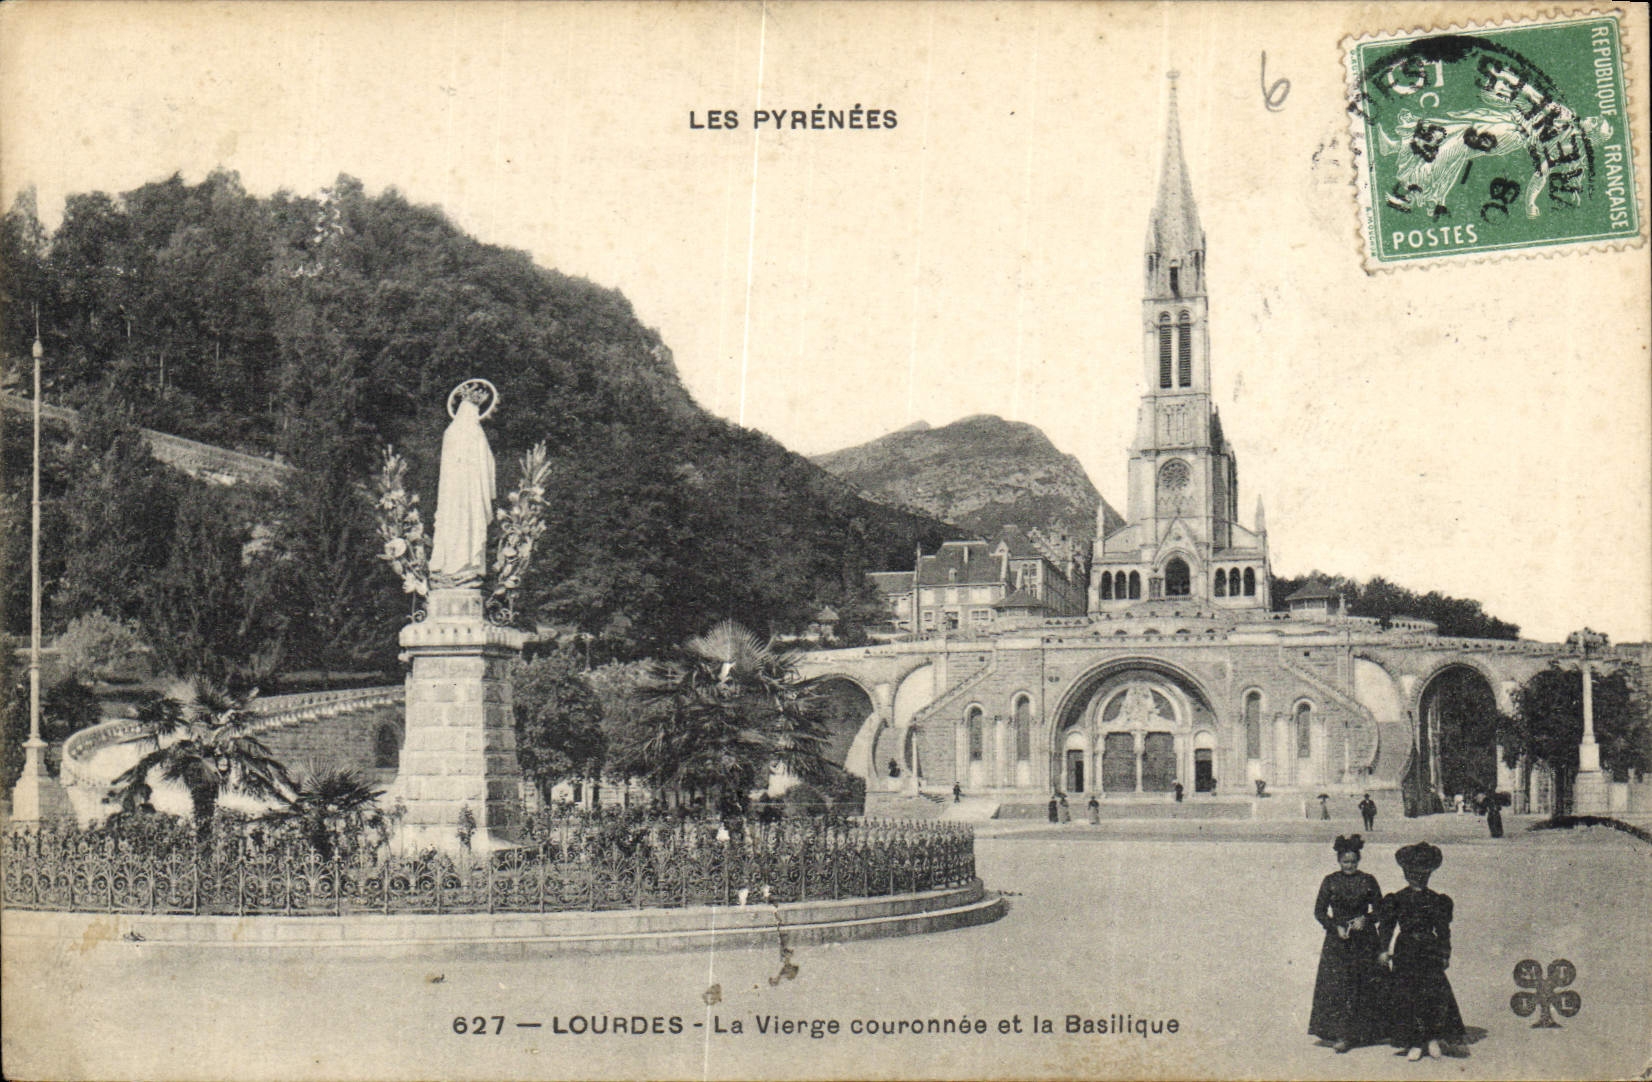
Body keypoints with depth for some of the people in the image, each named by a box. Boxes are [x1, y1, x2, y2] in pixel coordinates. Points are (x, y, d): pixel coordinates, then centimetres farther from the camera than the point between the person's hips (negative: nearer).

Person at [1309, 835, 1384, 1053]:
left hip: (1364, 939, 1)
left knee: (1365, 986, -1)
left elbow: (1379, 910, 7)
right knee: (1337, 986, -8)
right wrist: (1336, 927, -10)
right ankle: (1341, 1035, -9)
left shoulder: (1368, 881, 3)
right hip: (1337, 938, -1)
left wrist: (1366, 919, -12)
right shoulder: (1330, 882, 3)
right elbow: (1319, 912, 5)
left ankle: (1362, 1032, 10)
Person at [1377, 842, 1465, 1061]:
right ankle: (1414, 1044, 3)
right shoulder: (1397, 899, 5)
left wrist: (1445, 953, 7)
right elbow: (1385, 926, 3)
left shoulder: (1436, 900, 10)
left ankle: (1433, 1038, 1)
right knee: (1406, 996, -4)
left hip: (1430, 952, 1)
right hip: (1405, 953, -1)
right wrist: (1385, 950, -6)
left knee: (1436, 992, -12)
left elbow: (1443, 929, 13)